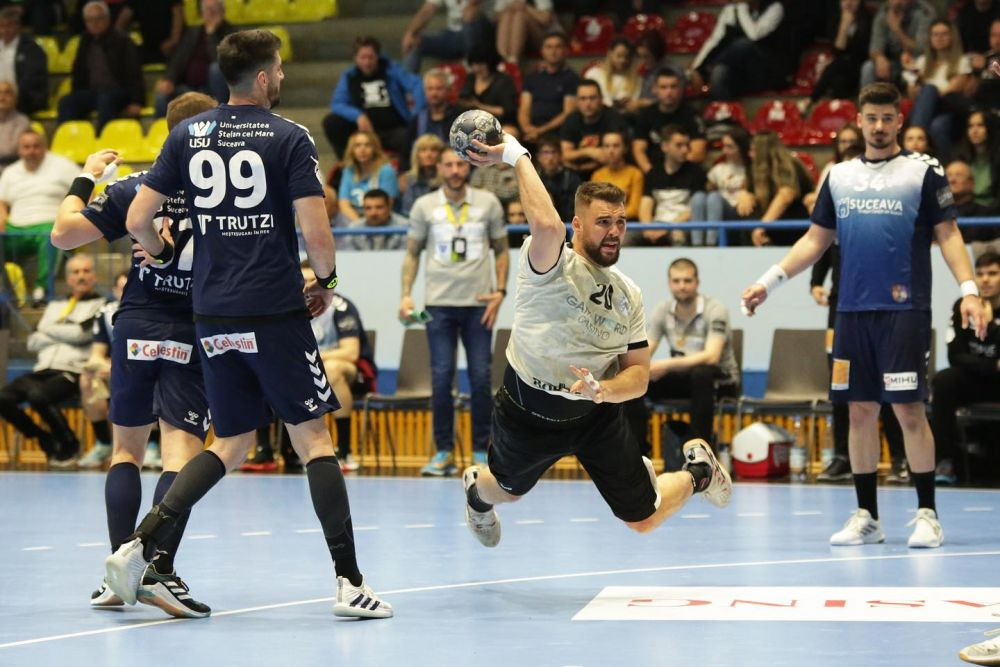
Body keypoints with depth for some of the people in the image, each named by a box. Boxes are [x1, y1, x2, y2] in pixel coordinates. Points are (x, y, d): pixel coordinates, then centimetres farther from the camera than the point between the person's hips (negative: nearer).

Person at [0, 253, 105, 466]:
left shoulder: (100, 305, 7)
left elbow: (82, 333, -9)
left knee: (38, 395, -36)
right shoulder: (54, 306, 25)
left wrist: (50, 330, 6)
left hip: (74, 372, -6)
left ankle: (69, 444, -9)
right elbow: (33, 342, 16)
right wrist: (64, 335, 0)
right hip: (43, 370, 6)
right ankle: (46, 440, 3)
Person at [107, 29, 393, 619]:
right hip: (275, 310, -5)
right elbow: (317, 235, -11)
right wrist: (326, 282, 7)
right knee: (313, 438, 2)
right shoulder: (290, 138, -5)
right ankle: (350, 583, -2)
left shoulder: (188, 134, 7)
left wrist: (164, 254, 25)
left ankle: (141, 544, 1)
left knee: (232, 443, 16)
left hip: (212, 315, 5)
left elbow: (137, 220, 5)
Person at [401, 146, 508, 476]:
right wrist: (406, 295, 0)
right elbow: (412, 253, 11)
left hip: (479, 303, 0)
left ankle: (481, 452, 7)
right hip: (439, 303, 0)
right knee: (441, 378, -3)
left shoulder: (488, 203, 5)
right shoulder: (425, 206, 6)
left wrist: (500, 291, 0)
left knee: (481, 377, -1)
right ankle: (444, 452, 4)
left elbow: (501, 250, 11)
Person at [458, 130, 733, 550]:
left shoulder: (628, 294, -2)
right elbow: (547, 224, -44)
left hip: (597, 415, 3)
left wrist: (603, 390, -23)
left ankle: (697, 472, 39)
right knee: (507, 491, 24)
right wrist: (517, 155, -36)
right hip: (529, 412, -3)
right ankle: (476, 488, 63)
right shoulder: (552, 265, -20)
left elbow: (639, 374, -2)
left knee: (644, 520, 6)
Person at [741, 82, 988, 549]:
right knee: (860, 410, 5)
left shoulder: (923, 172, 2)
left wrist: (968, 290, -12)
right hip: (852, 312, 4)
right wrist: (769, 282, 11)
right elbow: (815, 240, 18)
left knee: (908, 409, -8)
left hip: (904, 310, -4)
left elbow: (948, 235, -1)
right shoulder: (840, 176, 14)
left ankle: (927, 514, 0)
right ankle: (866, 517, 13)